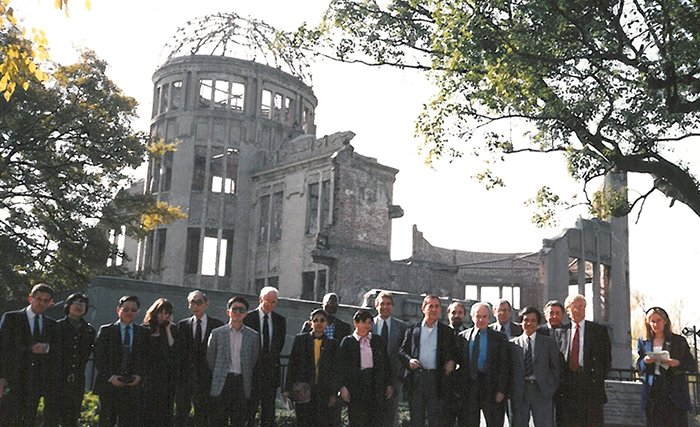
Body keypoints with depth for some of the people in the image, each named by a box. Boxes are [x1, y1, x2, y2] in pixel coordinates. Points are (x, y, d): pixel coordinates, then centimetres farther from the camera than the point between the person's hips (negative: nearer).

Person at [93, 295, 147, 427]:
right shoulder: (105, 330, 6)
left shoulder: (143, 332, 10)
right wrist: (110, 376, -12)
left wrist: (139, 375, -8)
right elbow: (99, 358, 0)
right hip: (109, 385, -1)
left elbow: (145, 358, 8)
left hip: (133, 386, 1)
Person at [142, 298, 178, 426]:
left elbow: (173, 347, -4)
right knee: (148, 409, -4)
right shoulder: (145, 329, 3)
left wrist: (168, 328, -4)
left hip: (166, 376, 2)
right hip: (149, 375, -2)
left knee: (165, 409, 0)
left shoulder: (171, 329, 11)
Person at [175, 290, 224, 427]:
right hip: (185, 376, 1)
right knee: (181, 413, 3)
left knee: (203, 416, 6)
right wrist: (177, 377, -5)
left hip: (207, 377, -1)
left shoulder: (217, 325, 2)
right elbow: (178, 352, 3)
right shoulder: (182, 325, 7)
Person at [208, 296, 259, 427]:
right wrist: (217, 377, 9)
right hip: (221, 384, -1)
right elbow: (210, 359, 9)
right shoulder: (217, 333, 4)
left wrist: (248, 381, 8)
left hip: (242, 384, 1)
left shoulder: (253, 336, 6)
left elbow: (254, 361, 11)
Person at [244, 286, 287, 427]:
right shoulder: (248, 318, -6)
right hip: (252, 368, -4)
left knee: (269, 408, 7)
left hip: (271, 369, 4)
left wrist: (273, 360, 7)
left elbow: (280, 343, 13)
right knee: (250, 407, -1)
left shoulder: (280, 320, 7)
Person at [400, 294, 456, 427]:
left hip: (436, 378, 0)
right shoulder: (413, 329, 9)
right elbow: (403, 351, 9)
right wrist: (409, 360, -10)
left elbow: (452, 354, 11)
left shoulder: (446, 331, 9)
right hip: (416, 378, 1)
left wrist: (451, 362, -9)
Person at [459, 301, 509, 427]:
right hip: (470, 387, 2)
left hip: (491, 388, -2)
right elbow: (460, 361, 10)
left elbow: (504, 366, -2)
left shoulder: (499, 337, 1)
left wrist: (501, 390, -9)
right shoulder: (463, 336, 9)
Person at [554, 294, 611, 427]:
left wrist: (599, 379, 2)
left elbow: (607, 357, 7)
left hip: (591, 385, -2)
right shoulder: (560, 332, 11)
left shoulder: (599, 330, 6)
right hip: (567, 385, 2)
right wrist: (560, 380, 2)